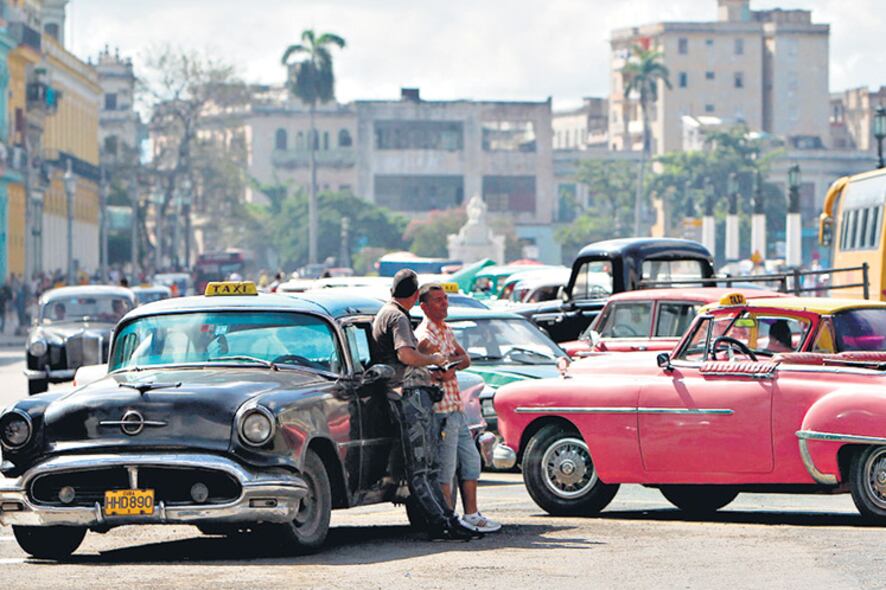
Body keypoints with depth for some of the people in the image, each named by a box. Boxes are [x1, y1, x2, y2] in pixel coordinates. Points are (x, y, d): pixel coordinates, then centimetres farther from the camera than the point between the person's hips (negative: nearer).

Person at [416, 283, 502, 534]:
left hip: (457, 409, 10)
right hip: (441, 411, -10)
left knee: (471, 462, 13)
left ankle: (471, 515, 20)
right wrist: (454, 359, -3)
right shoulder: (424, 335, -14)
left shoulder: (446, 330, 16)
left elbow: (465, 359, 9)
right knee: (446, 469, -5)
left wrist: (449, 365, -9)